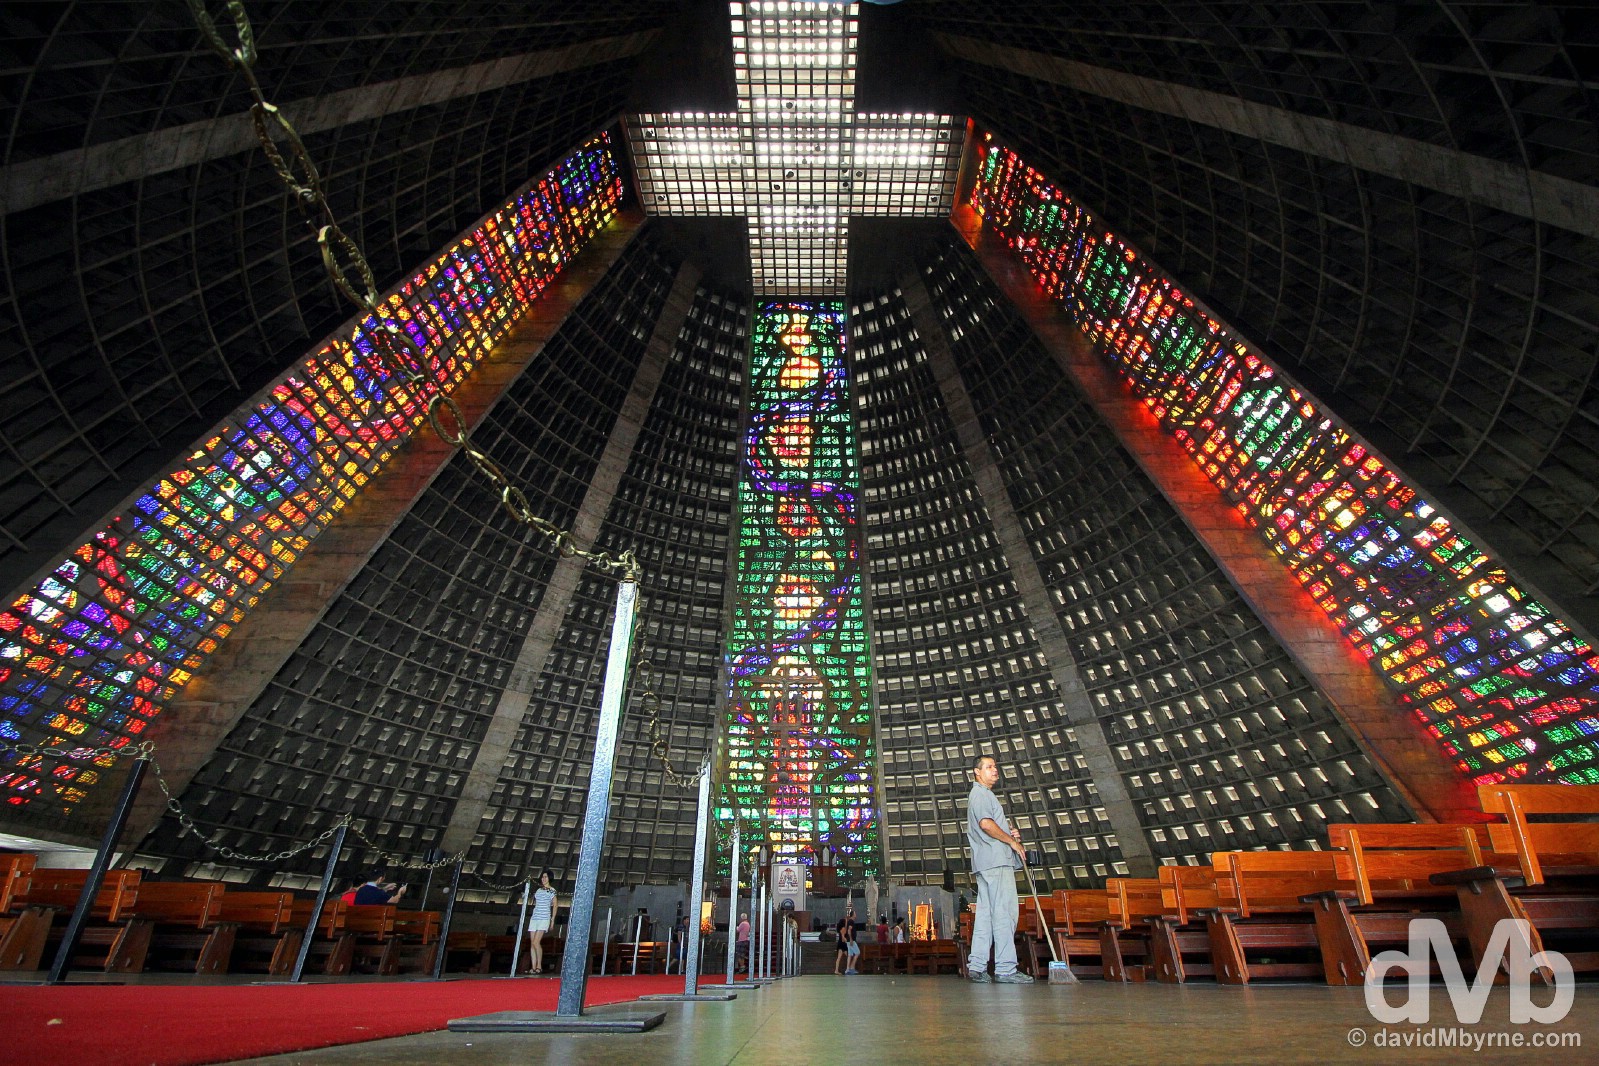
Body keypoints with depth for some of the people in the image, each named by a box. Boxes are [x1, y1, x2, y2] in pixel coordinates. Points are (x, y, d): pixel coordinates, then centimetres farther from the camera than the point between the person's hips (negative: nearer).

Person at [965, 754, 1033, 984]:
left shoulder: (983, 795, 28)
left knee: (985, 913, 7)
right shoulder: (981, 793, -5)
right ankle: (1005, 969, -12)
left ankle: (976, 965, 7)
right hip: (996, 860, -10)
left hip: (986, 862, 10)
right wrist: (1012, 841, -10)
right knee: (1004, 912, -11)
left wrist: (1010, 834, 11)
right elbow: (986, 823, -20)